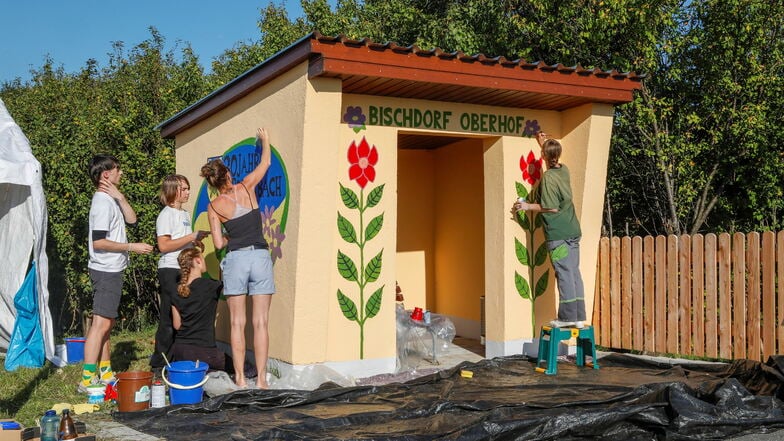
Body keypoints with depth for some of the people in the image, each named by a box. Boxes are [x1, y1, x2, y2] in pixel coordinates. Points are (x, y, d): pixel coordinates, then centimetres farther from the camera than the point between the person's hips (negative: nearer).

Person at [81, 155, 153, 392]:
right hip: (106, 270, -11)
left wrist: (120, 197, -4)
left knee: (106, 323, 14)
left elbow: (131, 220, 7)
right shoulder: (103, 202, -16)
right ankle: (88, 379, -10)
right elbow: (98, 242, -22)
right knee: (101, 323, -11)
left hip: (111, 270, 11)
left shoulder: (110, 199, 15)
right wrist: (132, 246, -17)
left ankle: (105, 374, 22)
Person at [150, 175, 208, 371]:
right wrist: (191, 237, -17)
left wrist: (196, 242, 8)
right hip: (170, 270, -8)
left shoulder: (185, 214, 18)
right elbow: (163, 245, -17)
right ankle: (160, 361, 3)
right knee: (169, 317, -5)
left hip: (185, 270, 8)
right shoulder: (167, 214, -7)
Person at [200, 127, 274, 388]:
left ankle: (240, 378, 8)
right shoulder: (246, 188, 4)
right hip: (260, 257, 0)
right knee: (260, 322, 2)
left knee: (237, 323, 7)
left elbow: (219, 243, 2)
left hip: (236, 259, 0)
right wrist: (265, 140, 36)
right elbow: (266, 162, 19)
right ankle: (261, 378, 3)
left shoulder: (214, 207, 3)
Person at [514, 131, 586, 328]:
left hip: (558, 234, -7)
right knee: (574, 273, 8)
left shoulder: (548, 177, -14)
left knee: (564, 275, -4)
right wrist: (544, 143, 45)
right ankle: (579, 316, 11)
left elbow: (551, 208, -16)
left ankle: (567, 316, -1)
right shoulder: (564, 170, 9)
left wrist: (527, 206, -5)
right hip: (573, 231, 7)